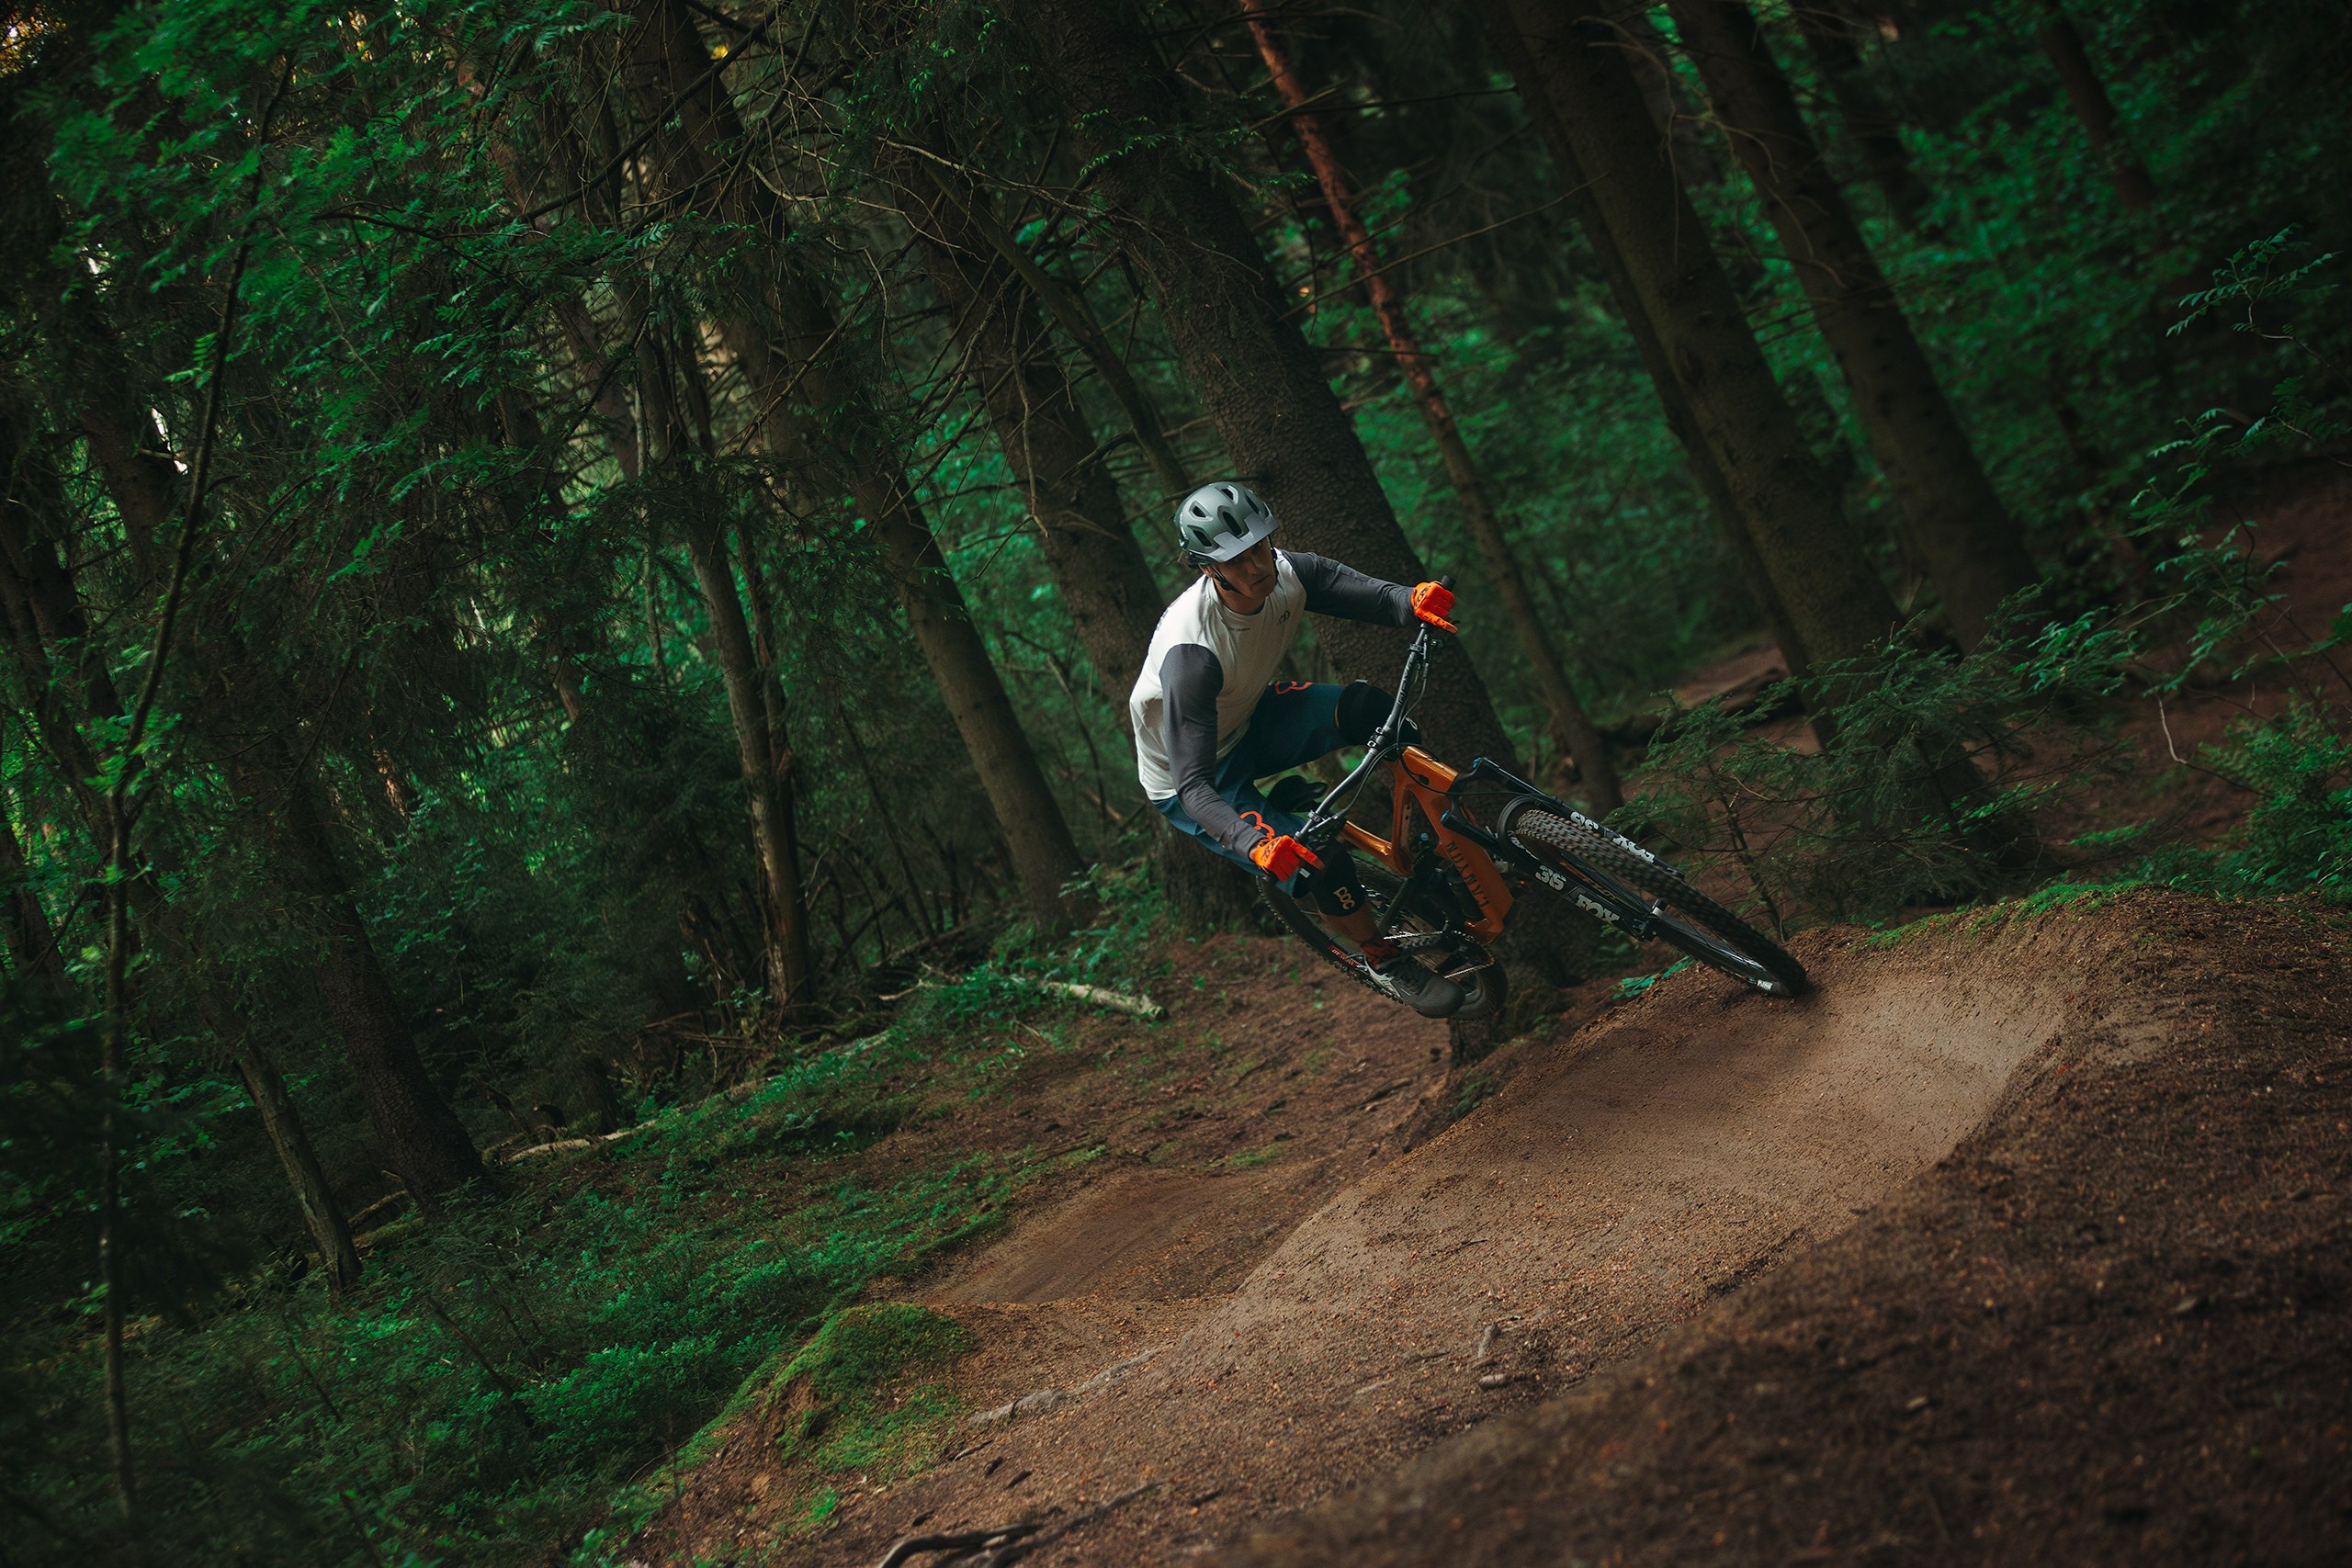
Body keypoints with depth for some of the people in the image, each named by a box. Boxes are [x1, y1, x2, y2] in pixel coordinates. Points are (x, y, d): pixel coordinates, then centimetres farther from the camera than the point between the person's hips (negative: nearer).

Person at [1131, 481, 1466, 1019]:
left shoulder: (1287, 575, -20)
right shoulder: (1191, 652, -38)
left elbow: (1373, 596, -22)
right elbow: (1194, 787, -39)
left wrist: (1414, 601, -47)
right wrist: (1256, 844, -56)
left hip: (1249, 725, 6)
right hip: (1188, 778, -6)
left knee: (1364, 707, -23)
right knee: (1323, 866, -22)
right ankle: (1382, 962, 7)